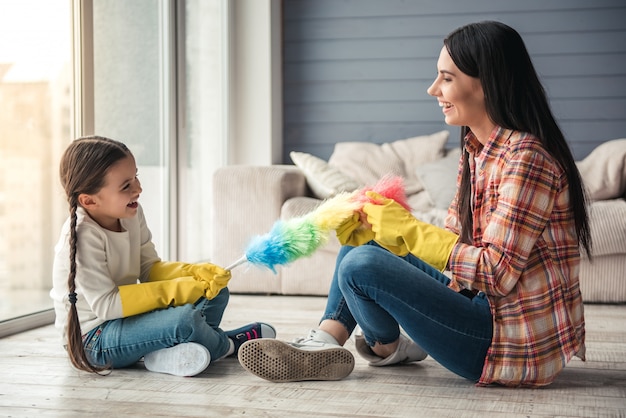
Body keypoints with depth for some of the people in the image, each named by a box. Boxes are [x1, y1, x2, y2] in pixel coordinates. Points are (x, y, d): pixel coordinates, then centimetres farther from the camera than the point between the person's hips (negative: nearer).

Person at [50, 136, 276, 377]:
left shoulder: (131, 214, -1)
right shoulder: (82, 237, -25)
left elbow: (150, 268, 6)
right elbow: (106, 305, -26)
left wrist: (194, 273, -14)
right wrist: (175, 290, -26)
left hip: (126, 317, 9)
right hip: (93, 338, -9)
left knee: (217, 291, 5)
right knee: (184, 317, -29)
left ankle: (169, 351, -13)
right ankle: (227, 344, 3)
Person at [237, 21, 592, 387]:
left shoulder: (526, 158, -21)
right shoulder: (477, 149, 8)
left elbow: (497, 272, -25)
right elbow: (453, 237, 8)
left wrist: (408, 229, -18)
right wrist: (371, 225, -6)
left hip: (520, 346, -10)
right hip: (487, 307, 10)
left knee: (361, 265, -20)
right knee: (364, 241, 13)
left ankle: (387, 348, 11)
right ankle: (325, 342, 3)